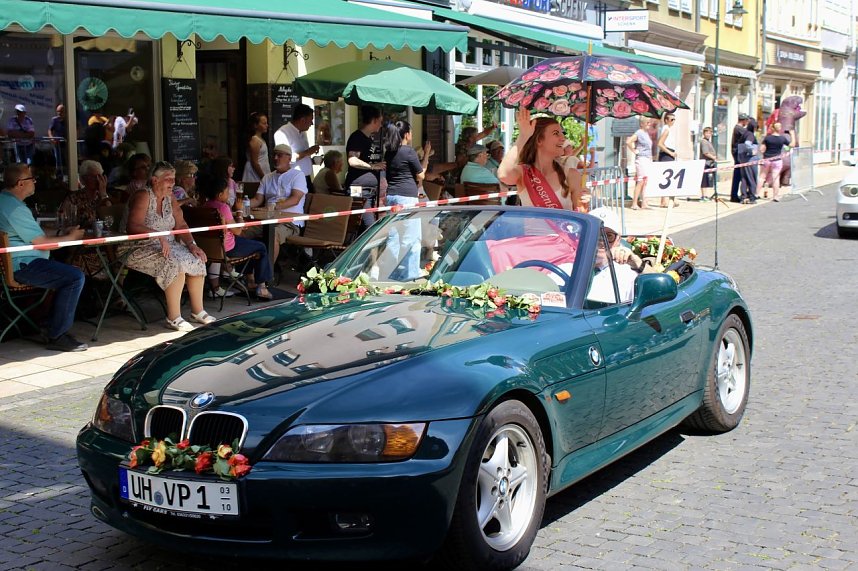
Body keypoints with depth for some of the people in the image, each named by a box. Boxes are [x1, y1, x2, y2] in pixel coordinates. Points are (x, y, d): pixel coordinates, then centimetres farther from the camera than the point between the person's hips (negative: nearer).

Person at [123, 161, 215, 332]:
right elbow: (132, 226, -25)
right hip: (142, 249, -8)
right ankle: (173, 318, -24)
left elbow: (181, 226, 9)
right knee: (175, 263, -31)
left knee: (197, 260, -10)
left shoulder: (170, 198, 10)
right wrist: (159, 236, -36)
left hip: (168, 246, 8)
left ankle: (197, 311, 1)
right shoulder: (143, 196, -13)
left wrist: (191, 244, -9)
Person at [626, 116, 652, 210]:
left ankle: (643, 203, 10)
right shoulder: (639, 133, -11)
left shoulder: (647, 133, 15)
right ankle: (634, 203, -7)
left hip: (648, 159, 8)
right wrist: (634, 151, -14)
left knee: (645, 182, 8)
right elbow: (628, 142, -23)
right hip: (641, 159, -8)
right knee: (640, 182, -10)